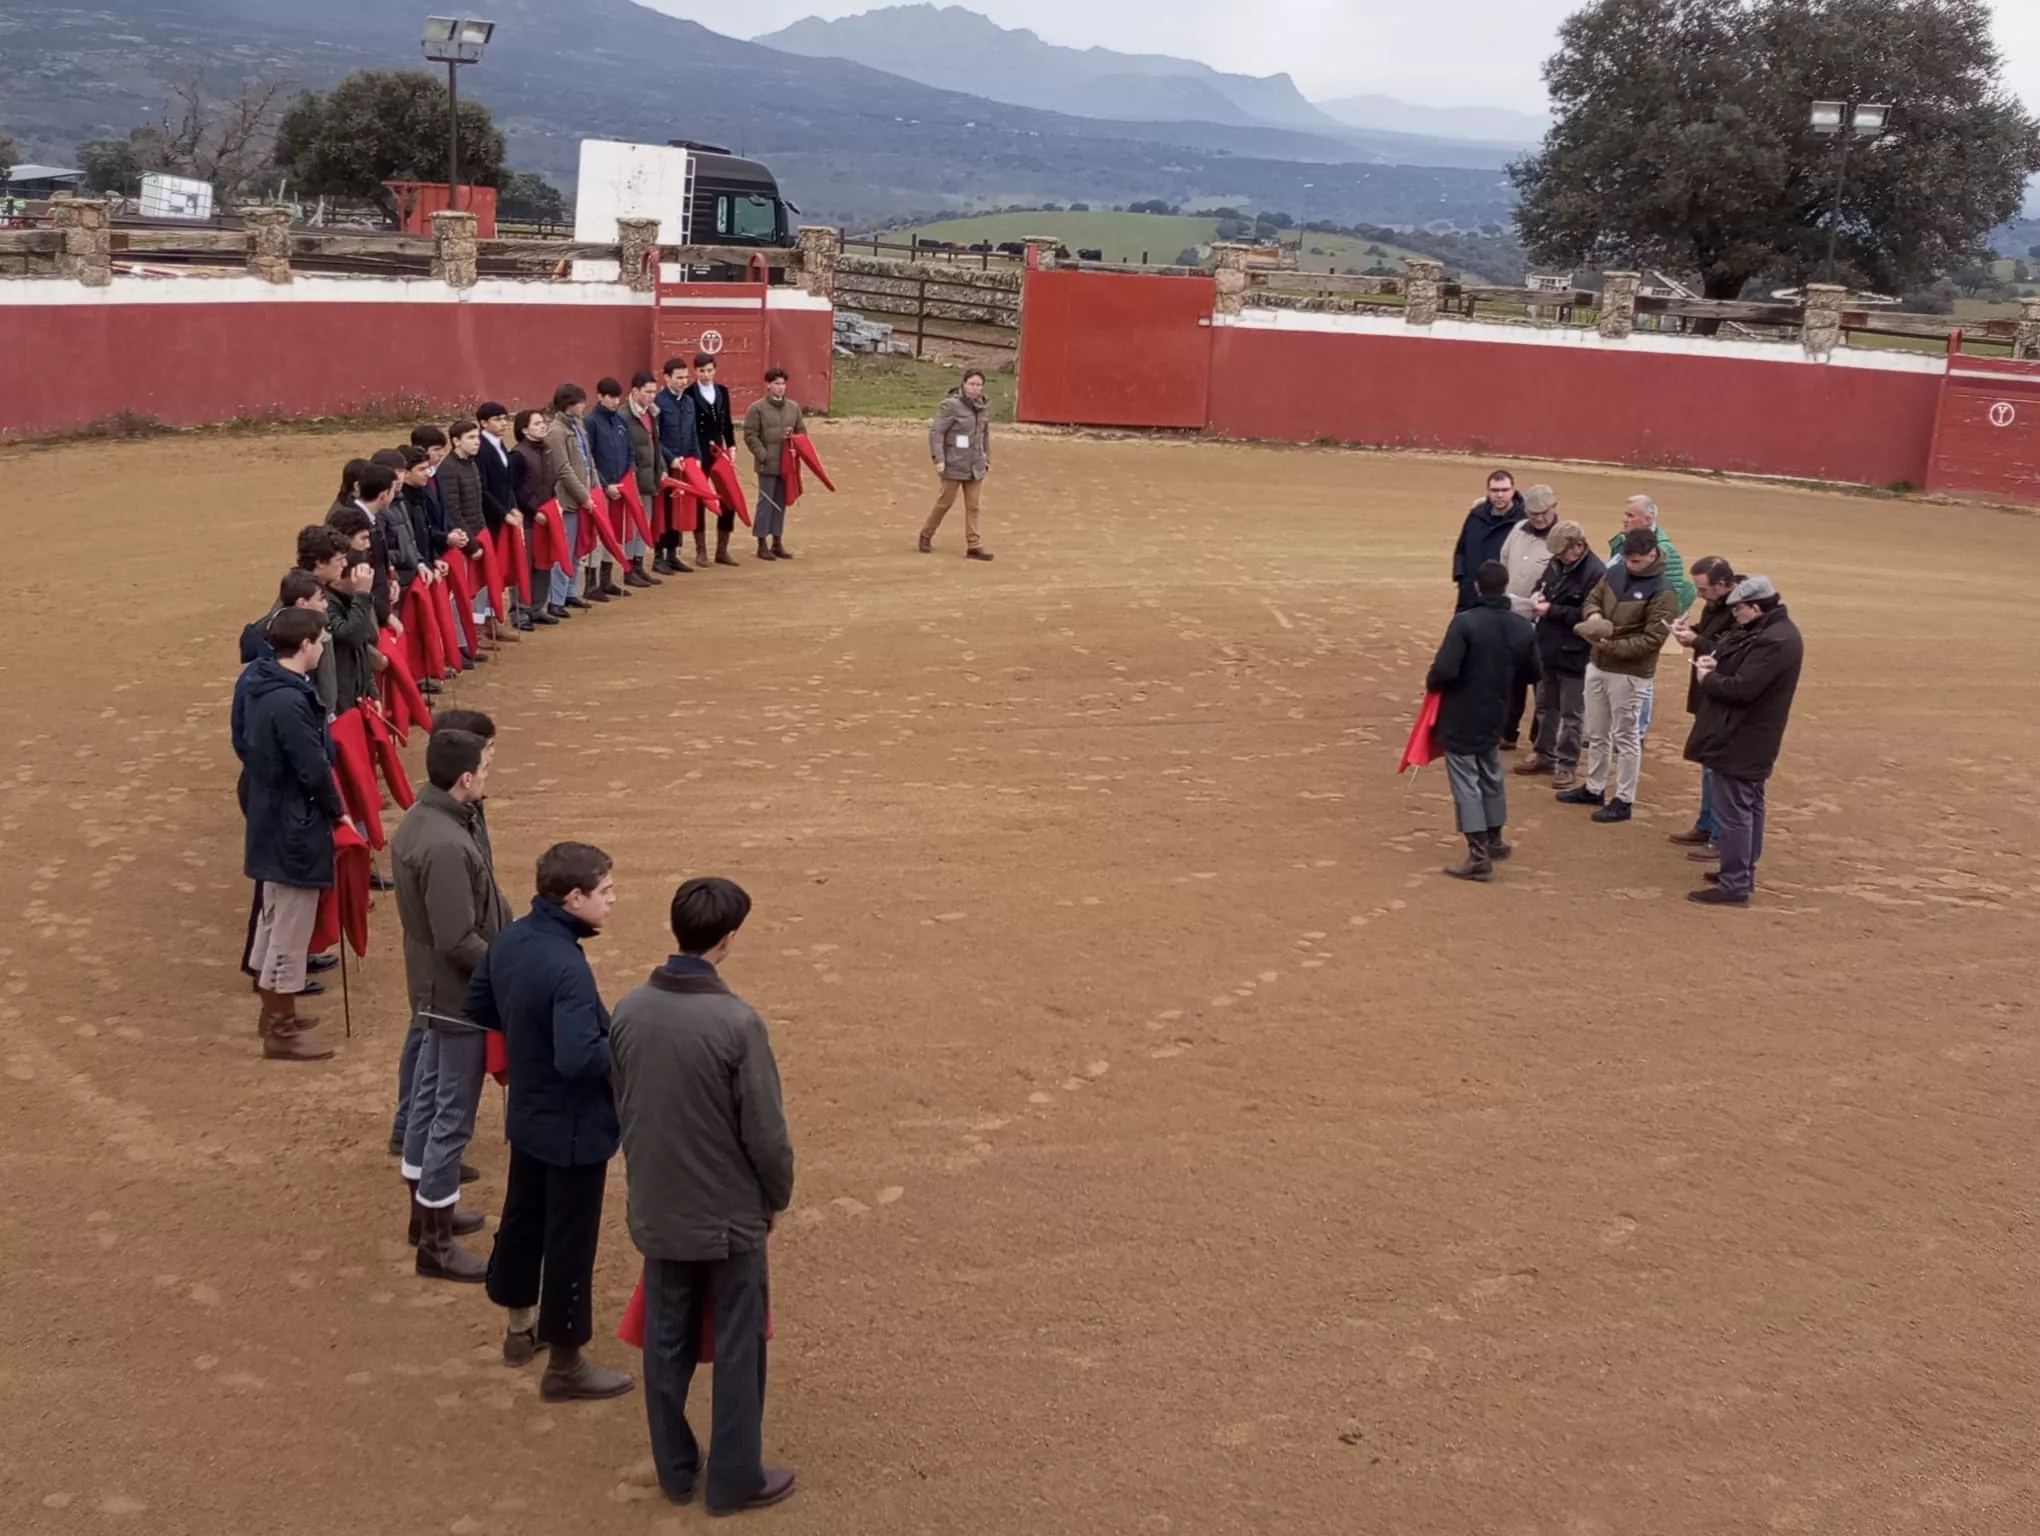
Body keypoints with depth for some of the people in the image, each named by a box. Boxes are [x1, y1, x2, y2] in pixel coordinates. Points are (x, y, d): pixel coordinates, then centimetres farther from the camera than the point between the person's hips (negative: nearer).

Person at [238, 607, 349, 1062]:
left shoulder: (262, 687, 5)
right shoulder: (290, 701, -26)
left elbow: (244, 746, 16)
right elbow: (314, 770, -23)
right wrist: (338, 812, -8)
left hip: (270, 817, 10)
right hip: (296, 826, -10)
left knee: (275, 919, 21)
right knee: (290, 929, 1)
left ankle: (273, 1012, 35)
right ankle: (282, 1031, 11)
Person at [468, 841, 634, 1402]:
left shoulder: (509, 940, -4)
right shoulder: (566, 968, -31)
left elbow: (479, 1006, 11)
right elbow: (579, 1059, -36)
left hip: (528, 1114, 9)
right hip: (572, 1127, -9)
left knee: (522, 1215, 24)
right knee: (569, 1239, 5)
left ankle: (521, 1326, 44)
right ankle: (565, 1364, 19)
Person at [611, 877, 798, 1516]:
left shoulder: (629, 1011, -6)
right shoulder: (737, 1022, -23)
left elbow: (622, 1110, 5)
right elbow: (766, 1133, -17)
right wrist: (777, 1198, 1)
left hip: (657, 1212, 5)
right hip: (729, 1216, -5)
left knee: (666, 1343, 17)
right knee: (737, 1350, 11)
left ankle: (675, 1469, 31)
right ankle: (734, 1479, 21)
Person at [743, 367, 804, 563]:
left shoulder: (794, 407, 10)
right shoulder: (757, 408, -5)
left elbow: (802, 431, 17)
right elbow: (750, 435, -8)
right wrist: (762, 455, -15)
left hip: (787, 463, 5)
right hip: (767, 464, -5)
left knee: (781, 502, 10)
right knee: (766, 501, -2)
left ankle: (777, 542, 18)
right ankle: (762, 543, 4)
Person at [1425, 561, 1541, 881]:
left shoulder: (1465, 622, -20)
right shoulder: (1523, 627, -2)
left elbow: (1444, 669, -25)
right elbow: (1532, 675, 8)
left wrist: (1431, 685, -4)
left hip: (1460, 717, -5)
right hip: (1494, 717, 6)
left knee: (1466, 783, 0)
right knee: (1490, 778, 23)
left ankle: (1479, 856, -2)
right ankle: (1494, 841, 36)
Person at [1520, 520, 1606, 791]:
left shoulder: (1596, 573, -21)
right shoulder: (1557, 562, 4)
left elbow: (1589, 615, -25)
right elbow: (1542, 583, 21)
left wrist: (1552, 610, -21)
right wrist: (1537, 595, -3)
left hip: (1574, 654, -8)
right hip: (1548, 647, 8)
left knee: (1571, 713, 3)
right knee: (1546, 706, 19)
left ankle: (1567, 766, 12)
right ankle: (1544, 755, 33)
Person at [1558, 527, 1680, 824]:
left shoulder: (1662, 593, -18)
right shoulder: (1615, 573, 2)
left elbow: (1651, 640, -21)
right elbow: (1593, 598, 15)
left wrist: (1611, 646, -26)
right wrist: (1593, 615, -8)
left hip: (1630, 673, -7)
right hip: (1597, 665, 7)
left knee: (1625, 737, 3)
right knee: (1596, 733, 18)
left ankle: (1624, 801, 12)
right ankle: (1594, 789, 33)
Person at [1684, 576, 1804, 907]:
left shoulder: (1773, 642, -25)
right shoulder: (1771, 630, 10)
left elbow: (1742, 688, -28)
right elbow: (1744, 667, 20)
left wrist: (1708, 679, -11)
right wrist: (1716, 665, 1)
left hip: (1741, 742, -11)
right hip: (1751, 740, 11)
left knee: (1733, 812, -6)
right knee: (1749, 807, 18)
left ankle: (1734, 886, -3)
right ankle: (1743, 874, 29)